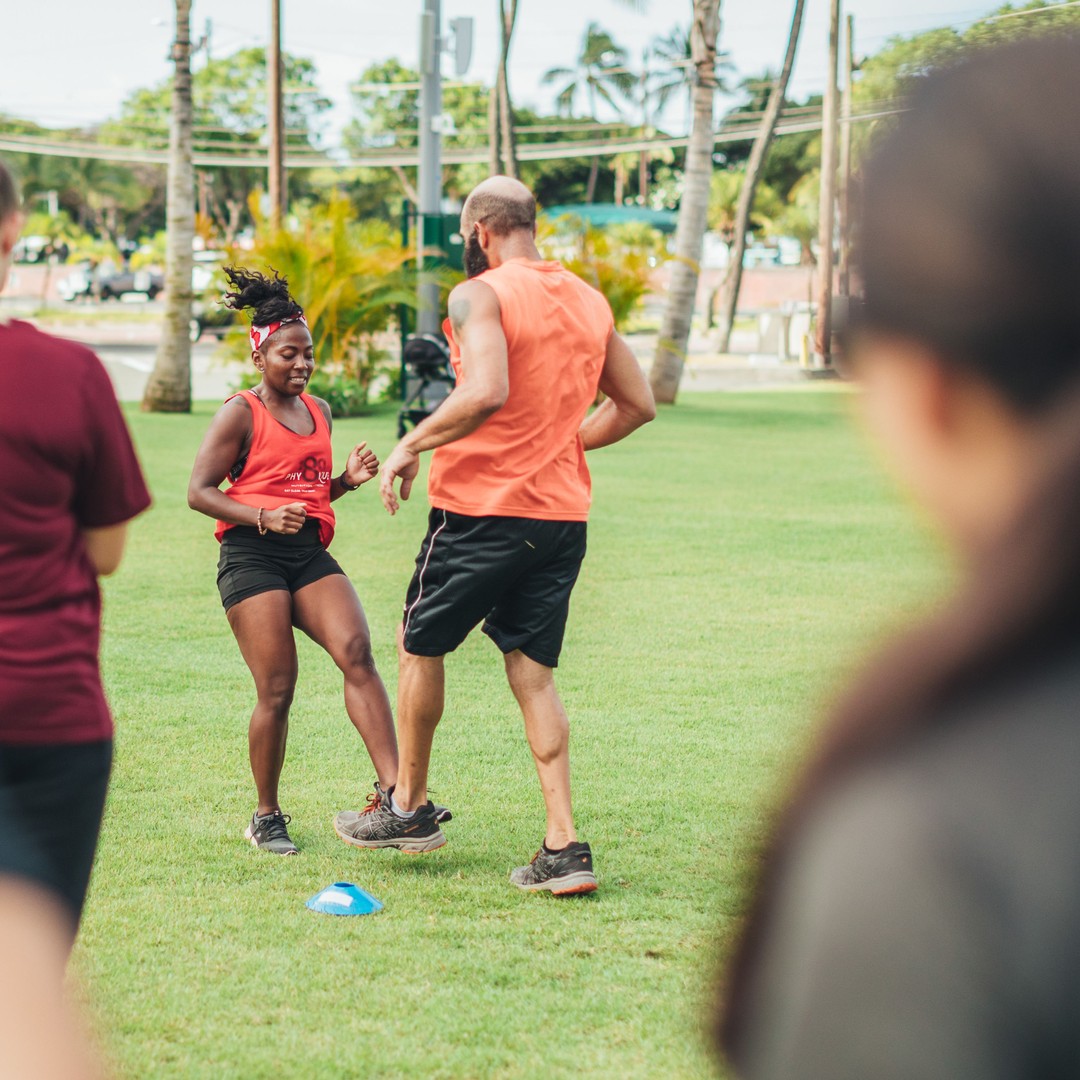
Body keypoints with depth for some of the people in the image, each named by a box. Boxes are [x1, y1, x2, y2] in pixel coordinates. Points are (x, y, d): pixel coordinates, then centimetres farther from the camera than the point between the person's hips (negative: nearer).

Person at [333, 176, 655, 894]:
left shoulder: (481, 295, -11)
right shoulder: (591, 302, 10)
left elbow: (486, 393, -27)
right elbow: (638, 405, 16)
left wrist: (412, 446, -15)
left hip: (483, 508, -6)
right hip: (564, 512, 6)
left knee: (420, 646, 15)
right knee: (534, 672, 9)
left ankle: (409, 808, 26)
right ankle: (564, 845, -1)